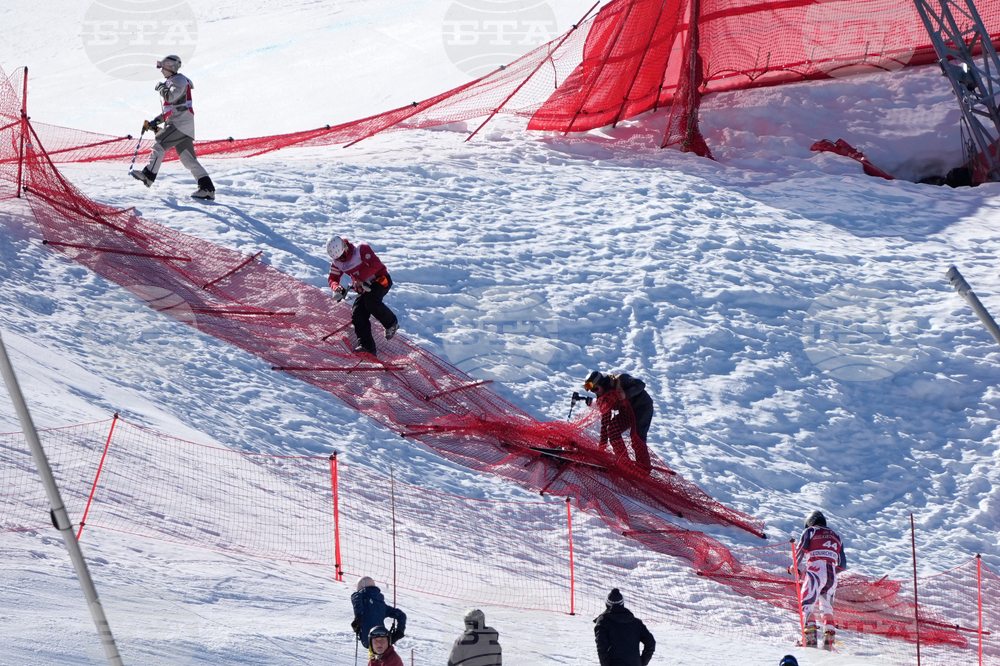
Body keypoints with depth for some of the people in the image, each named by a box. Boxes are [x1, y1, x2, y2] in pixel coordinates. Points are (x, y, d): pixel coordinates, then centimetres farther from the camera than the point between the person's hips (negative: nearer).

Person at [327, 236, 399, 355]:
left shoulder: (362, 249, -20)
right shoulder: (337, 264, 1)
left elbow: (375, 264, -29)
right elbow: (333, 278, 5)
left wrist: (360, 279, -30)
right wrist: (336, 287, -20)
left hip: (381, 280, -7)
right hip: (365, 288, 7)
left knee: (370, 300, -33)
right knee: (357, 313, -13)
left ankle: (391, 323, -13)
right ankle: (365, 344, -14)